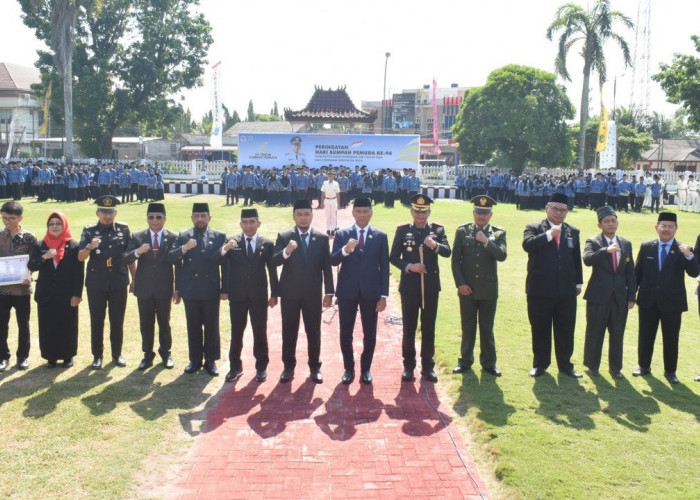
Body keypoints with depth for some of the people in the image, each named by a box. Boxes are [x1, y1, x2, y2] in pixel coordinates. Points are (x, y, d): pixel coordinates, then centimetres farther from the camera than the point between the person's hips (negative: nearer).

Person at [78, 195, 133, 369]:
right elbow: (80, 257, -9)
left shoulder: (124, 229, 2)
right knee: (96, 321, 8)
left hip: (119, 283, 1)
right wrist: (89, 247, -30)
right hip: (96, 284, -1)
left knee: (117, 321, 9)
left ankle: (117, 354, 23)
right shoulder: (89, 231, -2)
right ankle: (97, 356, 20)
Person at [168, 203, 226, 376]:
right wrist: (184, 248, -23)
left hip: (211, 289, -1)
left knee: (212, 327, 5)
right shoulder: (183, 236, 3)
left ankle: (210, 360, 17)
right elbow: (170, 257, -6)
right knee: (193, 327, 9)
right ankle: (195, 360, 20)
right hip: (190, 289, 1)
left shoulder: (219, 236, 1)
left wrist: (225, 289, -12)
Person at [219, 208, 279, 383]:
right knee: (236, 332, 9)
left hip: (259, 296, 0)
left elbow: (272, 270, 3)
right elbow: (226, 268, -2)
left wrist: (274, 293, 2)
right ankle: (235, 367, 21)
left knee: (260, 332, 8)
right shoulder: (231, 242, 0)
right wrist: (225, 290, -12)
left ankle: (261, 367, 21)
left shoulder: (267, 244, 1)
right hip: (237, 295, 0)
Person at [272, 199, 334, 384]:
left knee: (314, 332, 7)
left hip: (313, 294, 0)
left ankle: (315, 367, 20)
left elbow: (327, 267, 3)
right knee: (289, 332, 8)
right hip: (290, 293, 0)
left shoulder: (322, 238, 2)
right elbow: (274, 261, -12)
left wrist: (329, 292, 0)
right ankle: (288, 367, 20)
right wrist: (286, 251, -33)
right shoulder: (283, 236, -1)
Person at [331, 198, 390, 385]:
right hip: (347, 292, 0)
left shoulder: (381, 236, 2)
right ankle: (349, 368, 23)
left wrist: (384, 295, -3)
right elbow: (333, 261, -8)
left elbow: (384, 267, 1)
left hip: (370, 292, 0)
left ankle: (366, 369, 24)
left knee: (370, 334, 8)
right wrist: (345, 250, -29)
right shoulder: (342, 234, 1)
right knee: (345, 333, 8)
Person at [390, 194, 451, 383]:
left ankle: (428, 366, 19)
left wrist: (436, 246, -34)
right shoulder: (402, 230, 0)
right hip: (409, 286, -1)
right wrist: (409, 266, -18)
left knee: (429, 328, 9)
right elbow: (393, 257, -1)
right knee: (409, 328, 6)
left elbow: (447, 252, -14)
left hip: (431, 286, 1)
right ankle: (408, 365, 17)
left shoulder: (437, 229, 1)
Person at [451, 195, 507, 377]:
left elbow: (502, 256, -12)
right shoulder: (462, 231, 2)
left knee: (487, 328, 8)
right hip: (467, 288, 0)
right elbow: (455, 260, 1)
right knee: (467, 326, 9)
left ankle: (489, 363, 18)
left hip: (488, 289, 0)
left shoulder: (498, 233, 3)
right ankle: (466, 360, 20)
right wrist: (460, 283, -7)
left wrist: (486, 241, -22)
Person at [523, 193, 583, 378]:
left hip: (566, 291, 3)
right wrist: (549, 234, -26)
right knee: (540, 330, 7)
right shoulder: (534, 228, 0)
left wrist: (578, 283, 13)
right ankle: (540, 364, 20)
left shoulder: (573, 232, 11)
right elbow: (527, 245, -21)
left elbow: (577, 259, 15)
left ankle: (565, 365, 21)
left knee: (565, 330, 9)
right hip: (540, 290, -3)